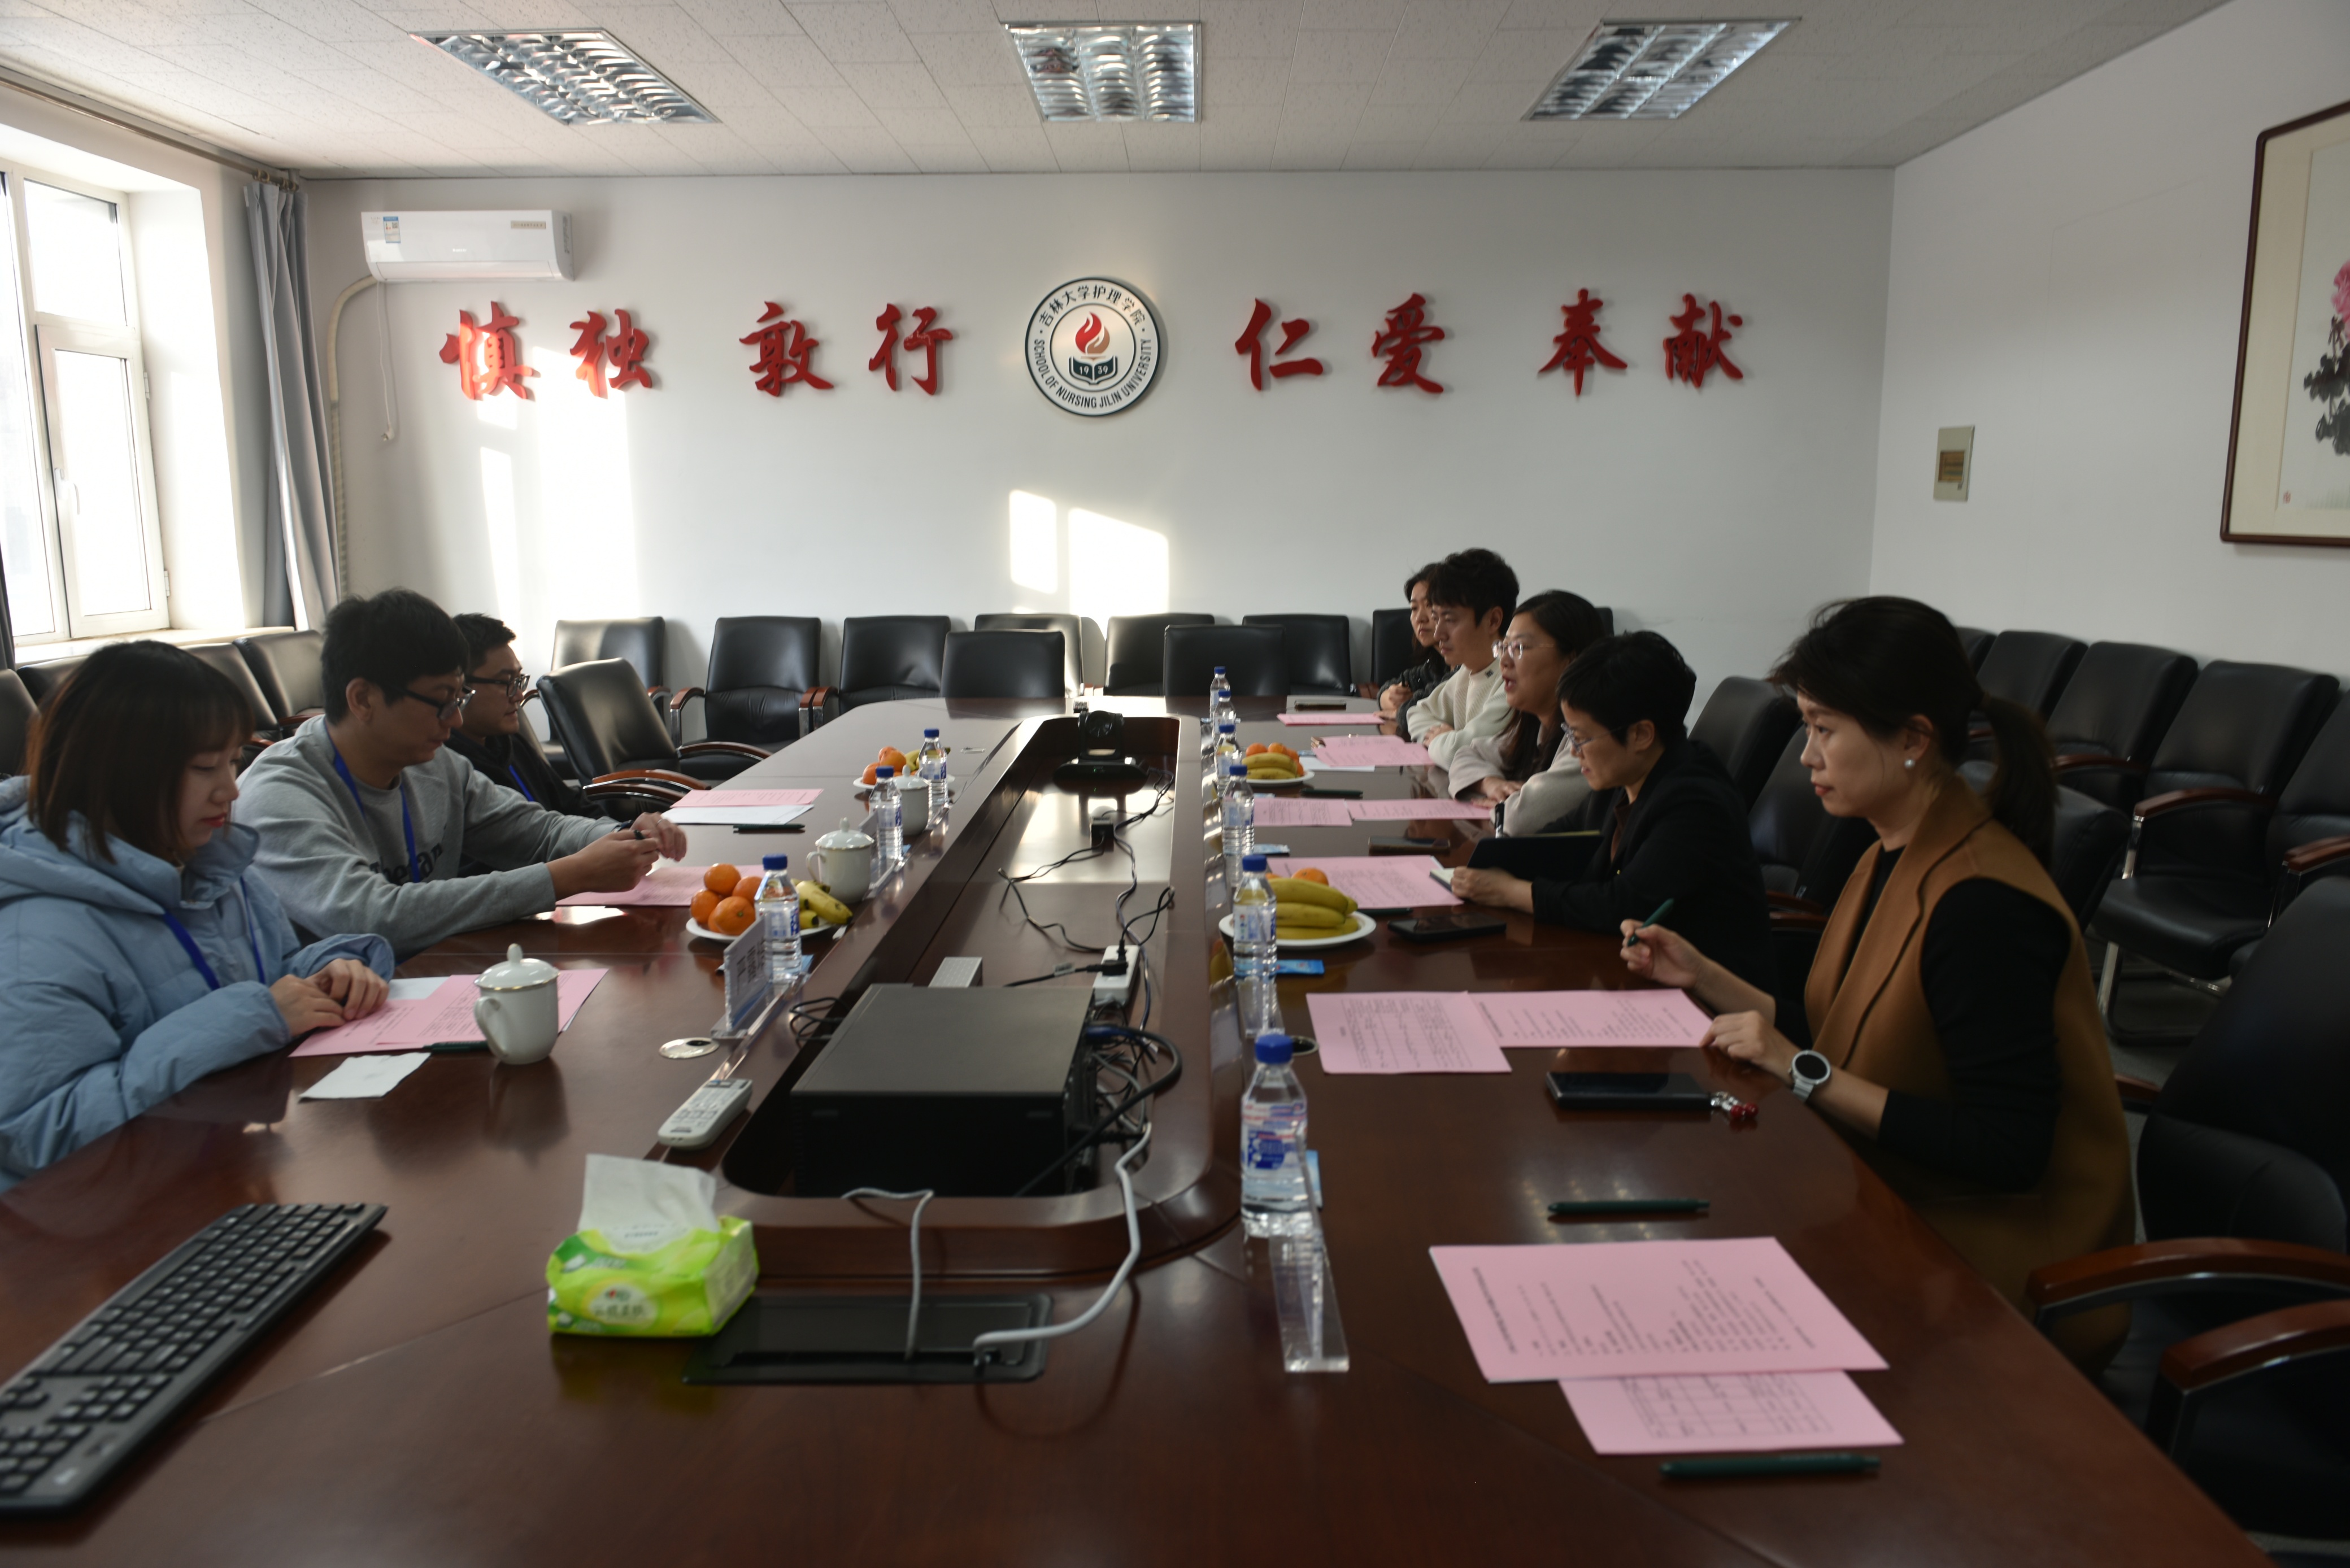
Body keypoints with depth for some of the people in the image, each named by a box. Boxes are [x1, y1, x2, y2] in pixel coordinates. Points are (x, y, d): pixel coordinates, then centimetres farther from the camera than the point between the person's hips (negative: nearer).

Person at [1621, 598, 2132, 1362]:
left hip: (1995, 1264, -8)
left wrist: (1808, 1073, -24)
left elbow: (2006, 1151, -25)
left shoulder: (1984, 904, -24)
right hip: (1892, 1199, 8)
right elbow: (1843, 1036, 10)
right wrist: (1704, 978, 5)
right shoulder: (1894, 857, 4)